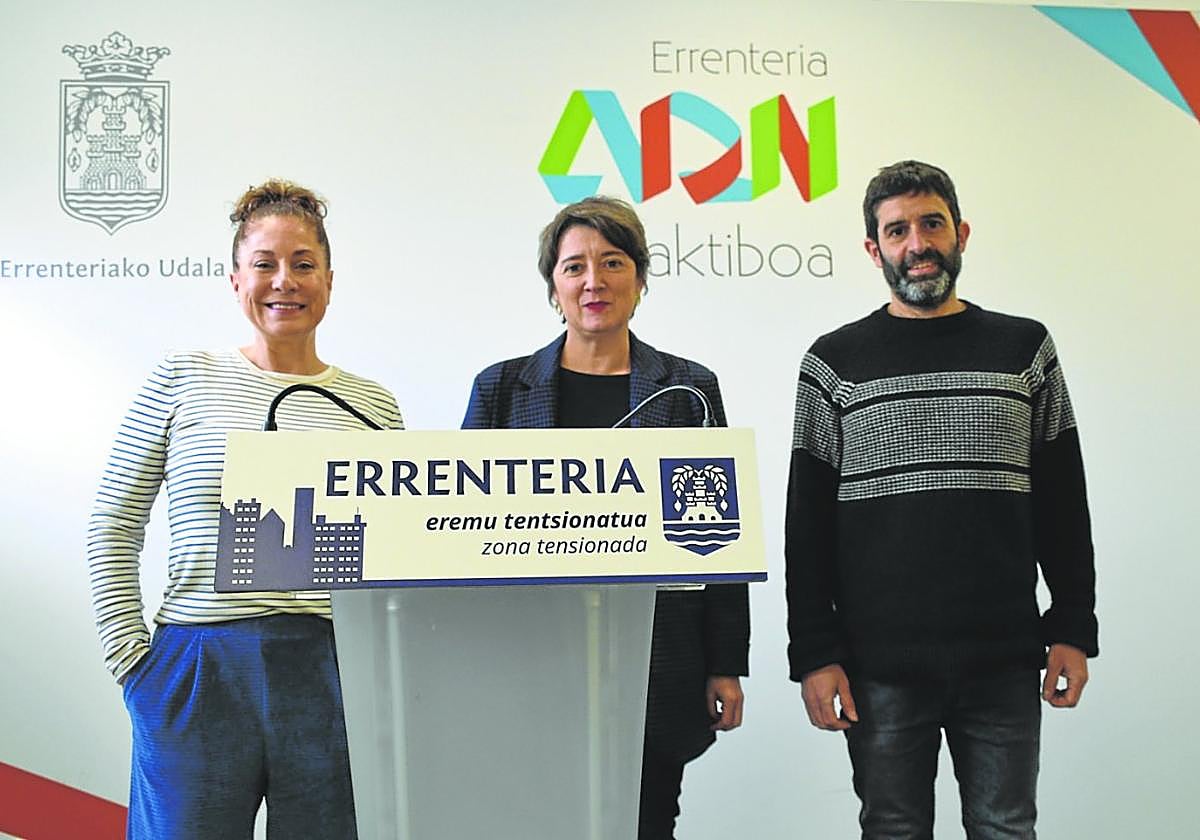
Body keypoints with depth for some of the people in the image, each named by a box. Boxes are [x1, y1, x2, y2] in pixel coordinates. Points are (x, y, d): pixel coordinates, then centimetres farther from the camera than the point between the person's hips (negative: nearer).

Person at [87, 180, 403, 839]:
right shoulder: (181, 379, 4)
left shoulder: (372, 404, 8)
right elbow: (113, 529, 6)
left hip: (332, 679, 1)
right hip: (198, 677, -1)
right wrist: (130, 653, 1)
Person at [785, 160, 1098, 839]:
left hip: (1004, 662, 1)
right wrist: (813, 653, -4)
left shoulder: (1025, 349, 8)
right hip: (881, 665, -1)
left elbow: (1063, 503, 10)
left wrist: (1074, 627, 4)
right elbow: (809, 524, 2)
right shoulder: (836, 362, 3)